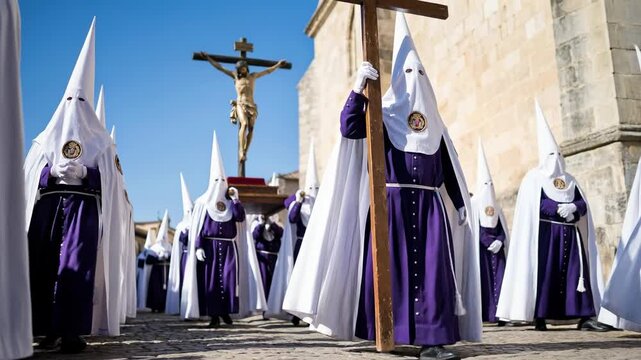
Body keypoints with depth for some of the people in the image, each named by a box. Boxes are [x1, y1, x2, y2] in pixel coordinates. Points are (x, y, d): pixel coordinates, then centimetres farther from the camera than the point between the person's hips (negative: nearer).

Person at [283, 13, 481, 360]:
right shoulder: (382, 114, 7)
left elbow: (448, 170, 20)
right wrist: (358, 86, -19)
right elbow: (349, 127, -11)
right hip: (391, 203, -3)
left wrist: (461, 205, 14)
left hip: (429, 206, 4)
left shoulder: (435, 126, 19)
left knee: (432, 267, -4)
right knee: (388, 265, -4)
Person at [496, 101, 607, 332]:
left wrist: (572, 207, -12)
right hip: (544, 232, -5)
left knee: (576, 271, -1)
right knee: (544, 272, -9)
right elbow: (535, 205, -10)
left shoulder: (570, 180, 19)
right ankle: (540, 318, -6)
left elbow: (583, 205, 10)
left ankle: (585, 317, -1)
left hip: (569, 234, 5)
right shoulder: (534, 178, 3)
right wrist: (559, 208, -19)